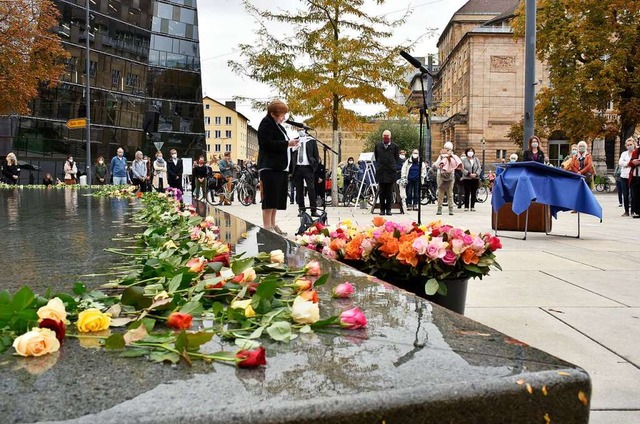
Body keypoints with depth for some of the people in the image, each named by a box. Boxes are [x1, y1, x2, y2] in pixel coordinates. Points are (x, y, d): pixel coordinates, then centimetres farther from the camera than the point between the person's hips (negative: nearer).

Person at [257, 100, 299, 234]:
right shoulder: (266, 124, -7)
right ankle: (267, 227, -9)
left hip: (280, 167, 10)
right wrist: (287, 143, -16)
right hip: (270, 167, -10)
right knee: (270, 198, -11)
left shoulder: (277, 125, 23)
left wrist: (290, 143, 9)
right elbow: (267, 144, -17)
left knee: (277, 198, 10)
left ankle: (272, 225, 17)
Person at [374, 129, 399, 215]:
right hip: (380, 172, 1)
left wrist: (393, 166, 6)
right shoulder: (377, 145, 7)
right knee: (382, 192, 3)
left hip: (391, 172, -1)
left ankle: (388, 209, 9)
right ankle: (382, 209, 8)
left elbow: (397, 158, 11)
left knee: (389, 192, 2)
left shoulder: (394, 146, 3)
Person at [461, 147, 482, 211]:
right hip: (466, 179, -3)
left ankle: (473, 206, 10)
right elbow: (463, 169, -7)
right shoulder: (464, 160, 1)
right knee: (467, 193, -3)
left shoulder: (476, 160, 10)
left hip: (475, 179, 3)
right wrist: (469, 174, -18)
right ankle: (466, 206, 2)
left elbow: (479, 168, 5)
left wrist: (476, 174, -13)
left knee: (474, 193, 5)